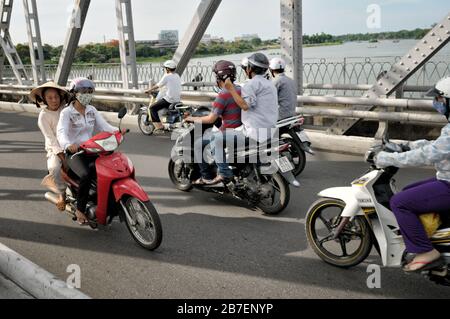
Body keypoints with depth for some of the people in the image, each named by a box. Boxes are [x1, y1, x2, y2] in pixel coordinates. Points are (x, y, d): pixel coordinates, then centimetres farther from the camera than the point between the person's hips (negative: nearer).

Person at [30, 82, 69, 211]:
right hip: (55, 149, -3)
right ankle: (61, 193, -1)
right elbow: (51, 139, -12)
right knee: (55, 169, -28)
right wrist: (64, 158, -19)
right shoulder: (43, 116, -6)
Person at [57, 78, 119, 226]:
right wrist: (68, 144, -45)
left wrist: (116, 131, -21)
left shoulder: (92, 110, 12)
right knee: (86, 175, -33)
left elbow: (103, 125, 1)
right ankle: (80, 210, -15)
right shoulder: (67, 112, -6)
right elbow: (61, 132, -22)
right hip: (74, 153, -5)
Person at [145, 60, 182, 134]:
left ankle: (159, 127, -11)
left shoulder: (167, 76, -10)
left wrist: (149, 90, 13)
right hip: (177, 100, 9)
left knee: (153, 108, -2)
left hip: (169, 99, -9)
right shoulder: (177, 76, 13)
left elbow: (158, 86, -3)